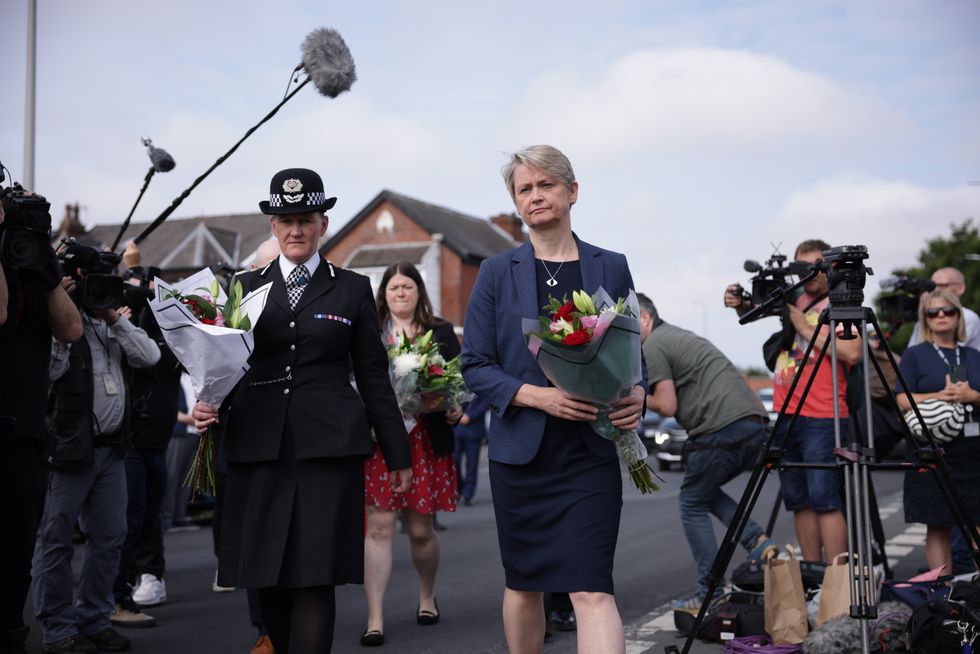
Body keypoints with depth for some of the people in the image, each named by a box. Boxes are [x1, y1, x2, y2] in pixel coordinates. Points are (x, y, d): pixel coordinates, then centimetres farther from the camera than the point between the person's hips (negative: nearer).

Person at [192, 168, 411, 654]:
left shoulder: (352, 289, 10)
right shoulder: (246, 287, 13)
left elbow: (373, 376, 11)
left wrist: (397, 454, 11)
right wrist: (208, 406, -10)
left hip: (328, 448, -2)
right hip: (258, 447, 2)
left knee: (315, 578, -7)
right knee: (265, 579, 6)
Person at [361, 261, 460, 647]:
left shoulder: (441, 332, 9)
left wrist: (456, 409, -12)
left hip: (425, 441, 1)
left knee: (421, 529, 9)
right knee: (378, 528, -5)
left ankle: (427, 596, 35)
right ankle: (375, 618, -2)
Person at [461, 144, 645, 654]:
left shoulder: (611, 268, 7)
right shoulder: (497, 272, 5)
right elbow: (475, 365, 1)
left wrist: (637, 396, -11)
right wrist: (538, 396, -15)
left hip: (590, 452, -1)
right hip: (521, 450, 1)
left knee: (591, 589, -10)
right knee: (523, 585, 12)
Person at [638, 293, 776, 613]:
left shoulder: (653, 346, -1)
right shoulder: (680, 336, 28)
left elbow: (667, 406, -6)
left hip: (722, 429, -9)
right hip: (756, 423, 9)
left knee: (692, 504, 5)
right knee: (707, 491, 25)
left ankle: (710, 594, 2)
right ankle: (759, 543, 7)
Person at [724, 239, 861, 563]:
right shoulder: (794, 299, 13)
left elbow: (853, 354, -16)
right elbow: (754, 311, 27)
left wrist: (805, 328, -12)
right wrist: (740, 303, 4)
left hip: (822, 419, -6)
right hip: (786, 415, 6)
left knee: (824, 500, -10)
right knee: (799, 501, 9)